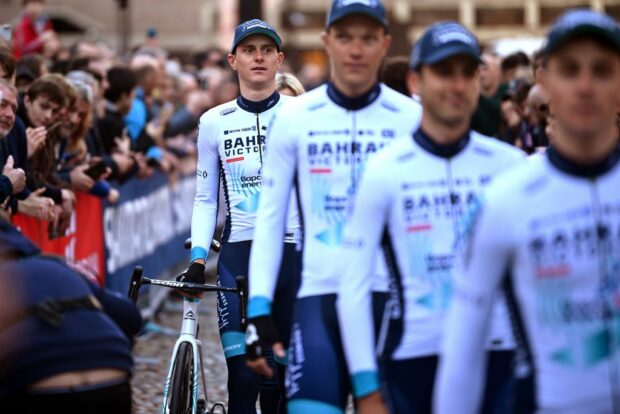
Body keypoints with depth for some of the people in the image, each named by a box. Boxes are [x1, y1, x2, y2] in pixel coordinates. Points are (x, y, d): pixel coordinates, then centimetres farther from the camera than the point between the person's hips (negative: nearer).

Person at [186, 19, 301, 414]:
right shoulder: (215, 122, 7)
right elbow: (205, 197, 12)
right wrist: (198, 257, 0)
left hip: (293, 252, 0)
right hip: (238, 253, 0)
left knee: (281, 379, 5)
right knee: (243, 377, -8)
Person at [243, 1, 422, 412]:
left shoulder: (411, 119, 2)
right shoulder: (295, 117, 3)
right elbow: (270, 218, 5)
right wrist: (260, 309, -2)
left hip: (390, 296, 0)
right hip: (320, 296, 0)